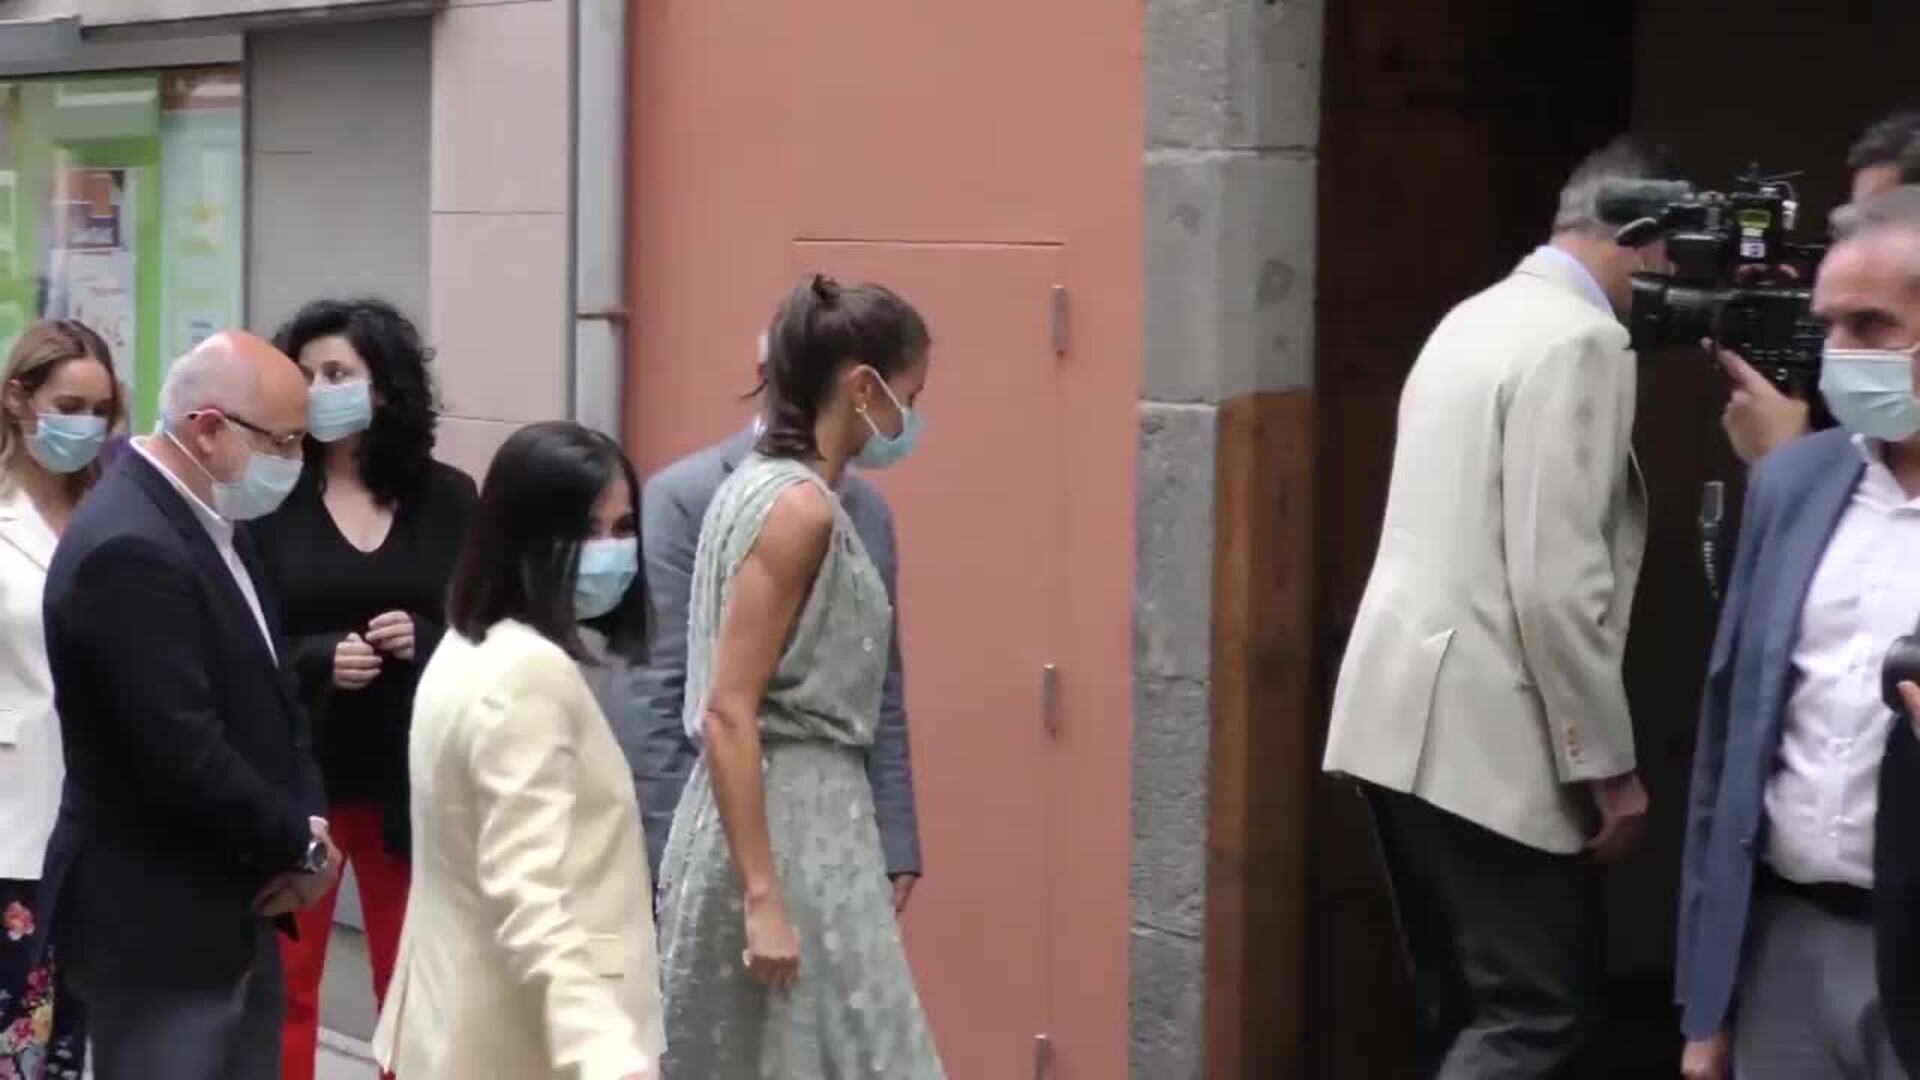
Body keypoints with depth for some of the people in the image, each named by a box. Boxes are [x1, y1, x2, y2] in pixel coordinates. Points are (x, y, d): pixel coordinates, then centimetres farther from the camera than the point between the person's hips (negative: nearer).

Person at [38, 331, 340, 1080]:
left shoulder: (208, 521, 8)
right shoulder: (129, 549, -24)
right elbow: (184, 757, -27)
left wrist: (309, 818, -2)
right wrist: (302, 847, -12)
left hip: (230, 905, 10)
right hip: (158, 924, -9)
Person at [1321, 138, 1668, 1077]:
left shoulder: (1480, 317, 15)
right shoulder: (1580, 340, -14)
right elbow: (1555, 586, -20)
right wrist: (1607, 763, -13)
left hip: (1409, 711, 10)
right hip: (1484, 729, -10)